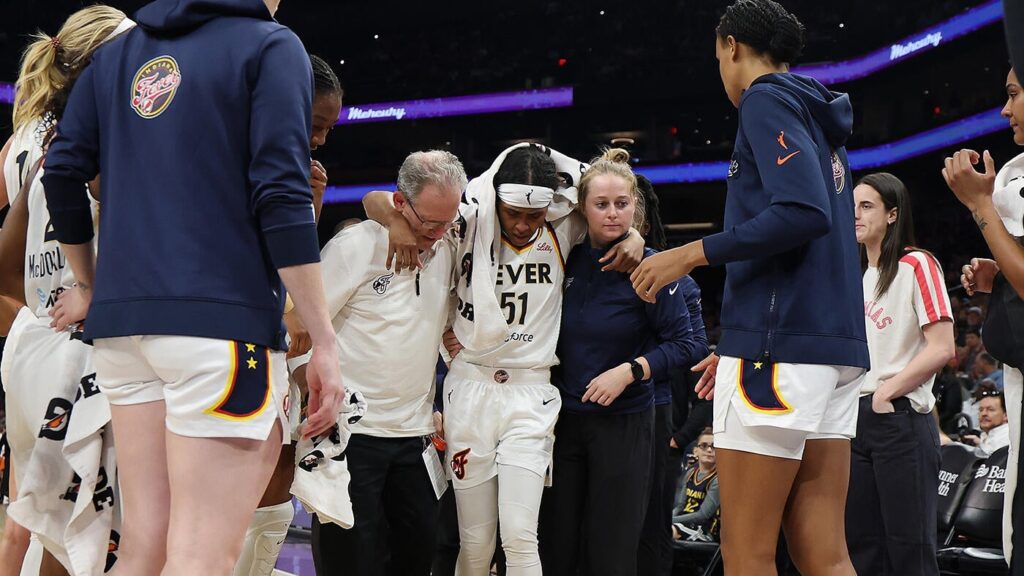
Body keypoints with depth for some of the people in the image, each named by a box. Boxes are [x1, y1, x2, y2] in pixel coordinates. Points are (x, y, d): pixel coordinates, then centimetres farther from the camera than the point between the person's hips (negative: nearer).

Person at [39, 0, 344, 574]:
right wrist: (325, 342, -9)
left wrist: (90, 287, 29)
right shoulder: (271, 46, -1)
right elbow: (282, 198, -10)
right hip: (223, 317, -6)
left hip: (124, 320, 7)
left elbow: (64, 173, 15)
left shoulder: (118, 53, 17)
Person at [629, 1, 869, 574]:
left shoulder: (768, 100, -3)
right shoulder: (820, 124, 23)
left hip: (782, 348, -9)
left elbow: (804, 213, -19)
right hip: (836, 346, 9)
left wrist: (693, 253, -12)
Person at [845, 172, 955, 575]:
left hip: (899, 418, -8)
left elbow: (942, 348, -13)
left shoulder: (916, 265, -4)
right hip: (855, 418, 8)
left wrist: (885, 391, -14)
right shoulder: (855, 275, 18)